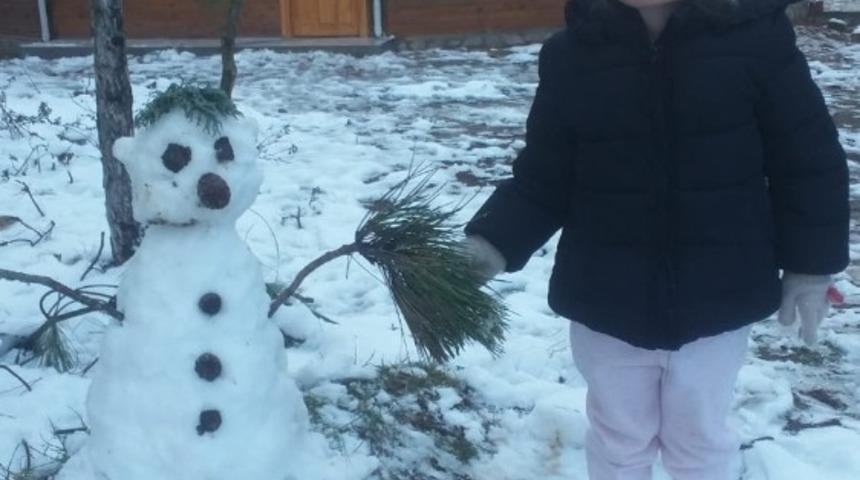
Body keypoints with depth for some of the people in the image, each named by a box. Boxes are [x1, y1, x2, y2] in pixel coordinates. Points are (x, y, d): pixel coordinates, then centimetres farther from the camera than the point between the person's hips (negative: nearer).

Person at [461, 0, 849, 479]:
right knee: (619, 438, 20)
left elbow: (808, 159, -3)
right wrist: (493, 242, -19)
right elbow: (542, 179, -4)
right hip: (608, 302, 1)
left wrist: (810, 264, -2)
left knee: (701, 439, 19)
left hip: (717, 300, 0)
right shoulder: (572, 55, -7)